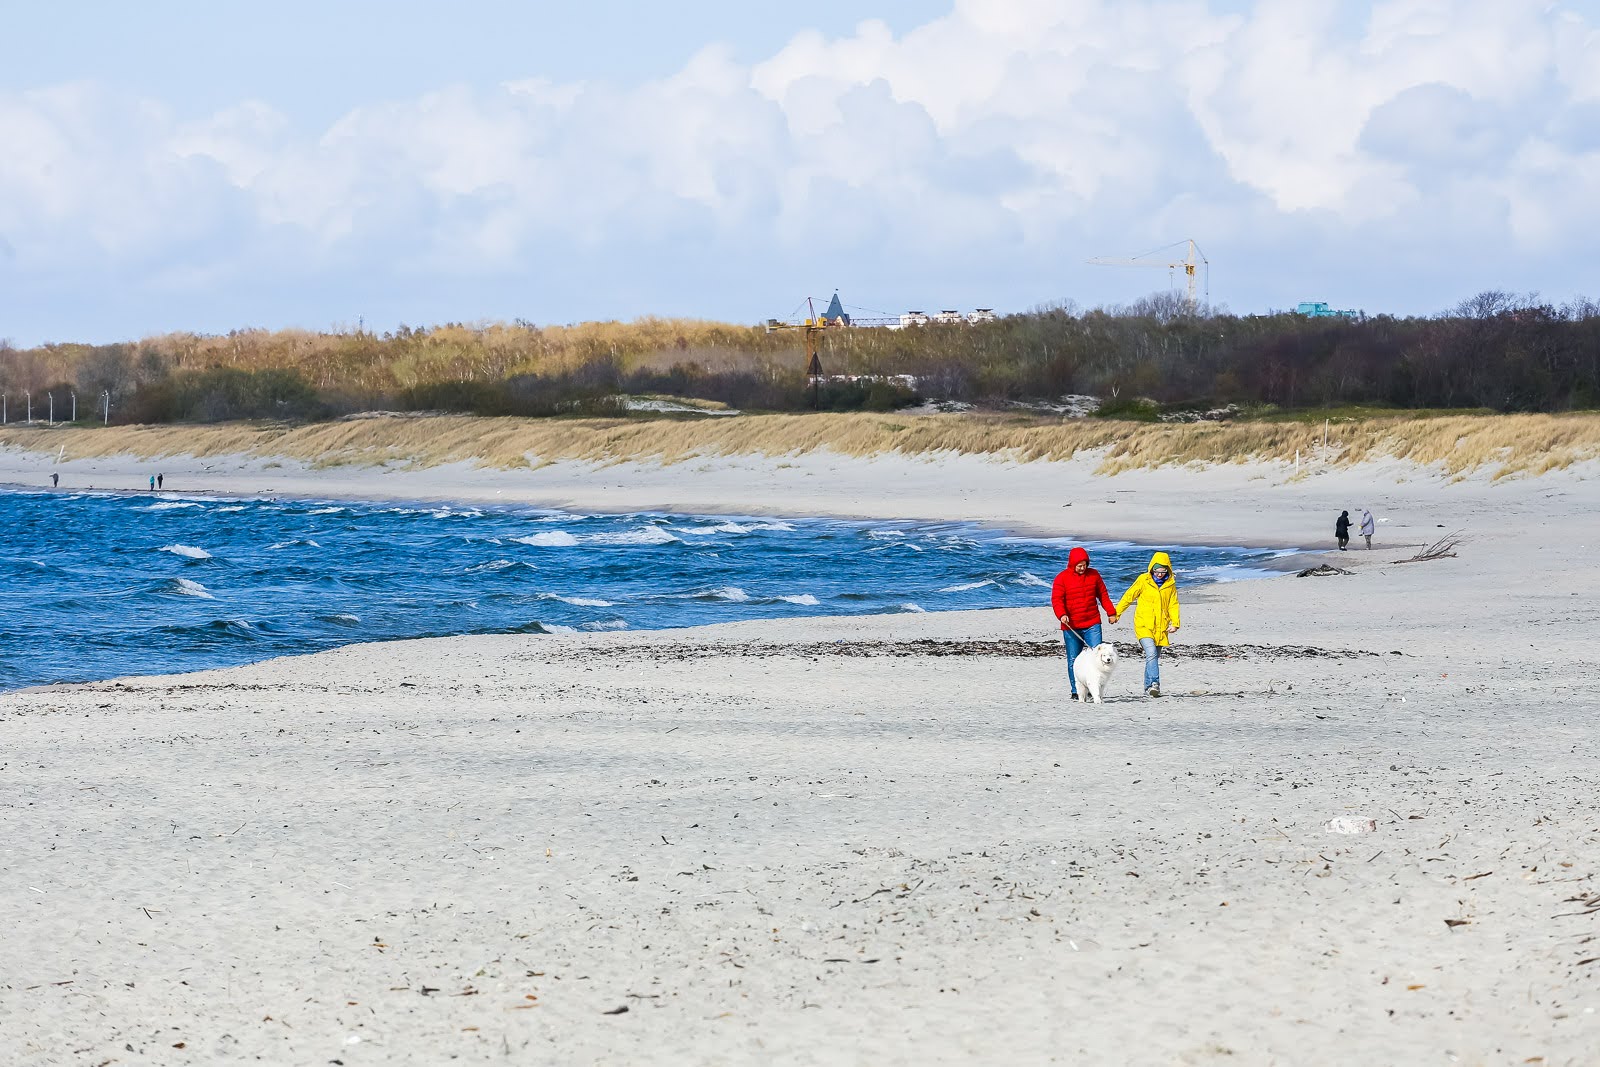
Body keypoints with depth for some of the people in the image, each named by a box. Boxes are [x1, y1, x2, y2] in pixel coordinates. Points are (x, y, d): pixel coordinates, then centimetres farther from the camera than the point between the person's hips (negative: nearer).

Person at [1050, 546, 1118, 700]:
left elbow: (1103, 594, 17)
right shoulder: (1062, 578, -1)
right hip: (1071, 627, -2)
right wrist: (1062, 615, -23)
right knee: (1073, 660, 2)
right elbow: (1057, 599, -7)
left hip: (1092, 624, 2)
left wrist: (1111, 612, 15)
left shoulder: (1094, 575, 8)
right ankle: (1076, 691, 10)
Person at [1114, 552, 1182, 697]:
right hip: (1144, 625, -3)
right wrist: (1115, 613, 8)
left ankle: (1148, 688, 17)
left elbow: (1173, 604, 9)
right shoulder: (1143, 580, -5)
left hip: (1161, 627, 4)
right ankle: (1154, 684, -27)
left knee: (1155, 657, 8)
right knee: (1151, 654, -20)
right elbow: (1128, 597, 4)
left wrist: (1175, 623, -5)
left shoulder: (1170, 584, 4)